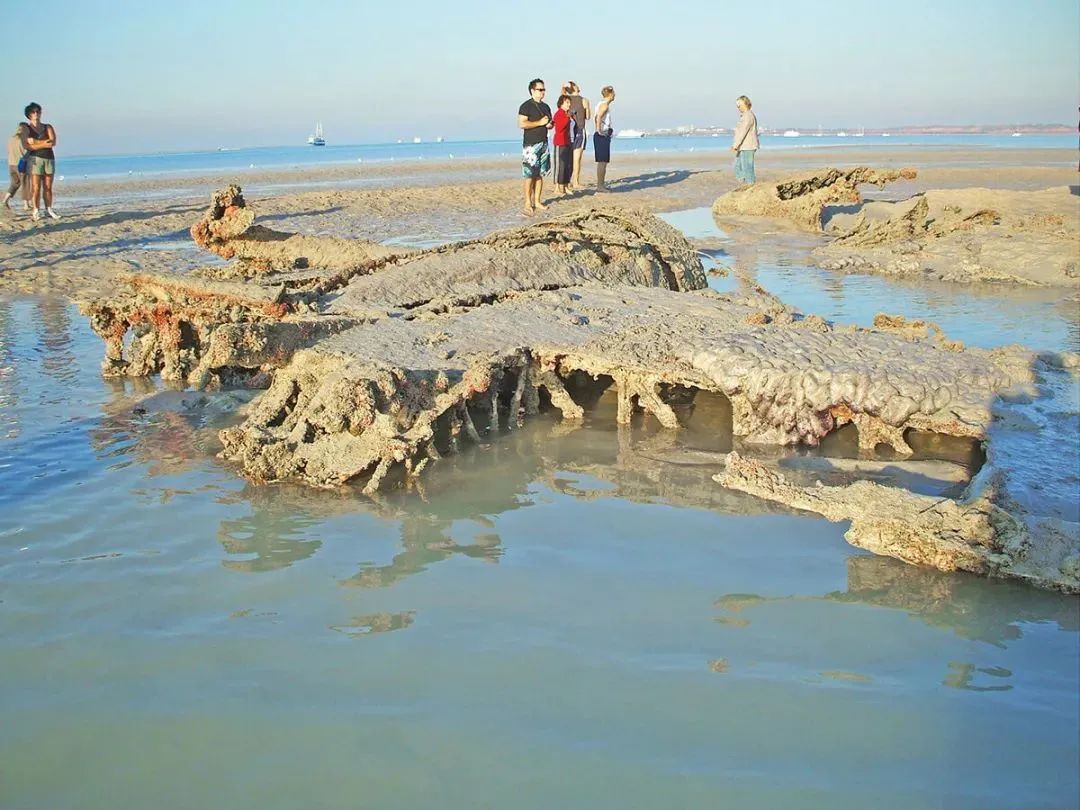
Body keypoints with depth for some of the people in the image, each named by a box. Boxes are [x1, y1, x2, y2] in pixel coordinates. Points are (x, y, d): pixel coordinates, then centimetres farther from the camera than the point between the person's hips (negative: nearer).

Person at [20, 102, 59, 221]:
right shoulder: (26, 128, 6)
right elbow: (25, 145, -8)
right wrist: (44, 144, -12)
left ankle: (49, 210, 7)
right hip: (35, 158, -3)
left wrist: (36, 141, -10)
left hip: (49, 158, 3)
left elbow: (53, 142, -3)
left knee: (48, 187, 3)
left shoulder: (48, 127, 14)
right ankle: (35, 211, -6)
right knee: (36, 187, -8)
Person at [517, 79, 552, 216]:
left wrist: (550, 125, 4)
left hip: (543, 143, 7)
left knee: (540, 174, 8)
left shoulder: (546, 107, 17)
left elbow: (550, 123, 28)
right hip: (531, 144, -7)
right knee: (530, 175, -9)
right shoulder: (526, 106, -7)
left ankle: (537, 201, 14)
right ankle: (528, 204, -8)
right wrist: (540, 123, -16)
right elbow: (522, 123, -17)